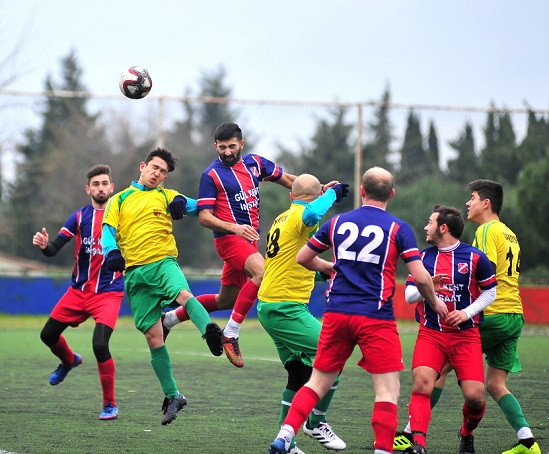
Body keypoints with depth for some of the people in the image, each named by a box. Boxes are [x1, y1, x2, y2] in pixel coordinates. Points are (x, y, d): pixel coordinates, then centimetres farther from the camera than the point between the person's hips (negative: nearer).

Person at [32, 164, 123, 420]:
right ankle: (69, 361, 46)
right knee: (48, 335, 10)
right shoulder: (79, 217, 0)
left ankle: (110, 405, -4)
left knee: (100, 345, -21)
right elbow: (54, 249, -8)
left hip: (109, 292, -4)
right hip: (79, 291, 4)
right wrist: (43, 245, -29)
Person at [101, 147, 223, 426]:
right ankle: (172, 397, 9)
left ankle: (210, 332, -63)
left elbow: (197, 207, 5)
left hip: (163, 262, -1)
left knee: (183, 294, -36)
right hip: (134, 273, 1)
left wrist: (182, 203, -18)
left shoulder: (166, 196, 15)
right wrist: (111, 252, -16)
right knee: (153, 337, -1)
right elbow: (108, 230, 7)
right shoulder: (120, 200, 16)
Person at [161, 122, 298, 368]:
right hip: (228, 237, -7)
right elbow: (204, 217, -10)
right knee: (262, 272, -32)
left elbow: (287, 179, 20)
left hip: (249, 238, 7)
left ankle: (171, 318, 30)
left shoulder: (255, 163, 8)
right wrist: (234, 227, -25)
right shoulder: (212, 175, -8)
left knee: (226, 300, 15)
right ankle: (231, 333, -28)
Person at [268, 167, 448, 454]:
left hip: (336, 313, 4)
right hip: (376, 318, -4)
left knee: (318, 382, 13)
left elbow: (302, 258, 18)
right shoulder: (398, 228, -2)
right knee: (388, 390, 0)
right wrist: (435, 303, 12)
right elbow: (420, 277, -6)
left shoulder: (337, 222, 9)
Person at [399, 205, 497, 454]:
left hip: (466, 335, -2)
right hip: (430, 333, 2)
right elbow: (409, 295, 6)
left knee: (475, 396, -9)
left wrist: (467, 312, -10)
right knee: (421, 382, -23)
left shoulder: (475, 257, -3)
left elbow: (490, 292, 5)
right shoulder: (424, 257, 6)